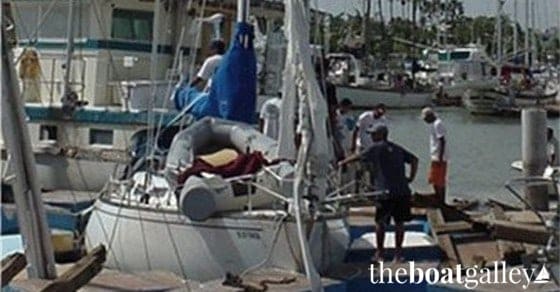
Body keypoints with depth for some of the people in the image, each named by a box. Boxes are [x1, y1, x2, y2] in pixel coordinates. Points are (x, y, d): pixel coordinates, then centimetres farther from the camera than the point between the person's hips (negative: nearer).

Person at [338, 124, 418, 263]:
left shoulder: (376, 148, 0)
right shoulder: (398, 149, 17)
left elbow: (357, 156, 4)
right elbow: (414, 159, 13)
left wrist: (343, 162, 18)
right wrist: (411, 177, 11)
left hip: (386, 191, -5)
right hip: (402, 191, 5)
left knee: (381, 223, 7)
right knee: (399, 223, 9)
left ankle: (379, 254, 11)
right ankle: (398, 254, 11)